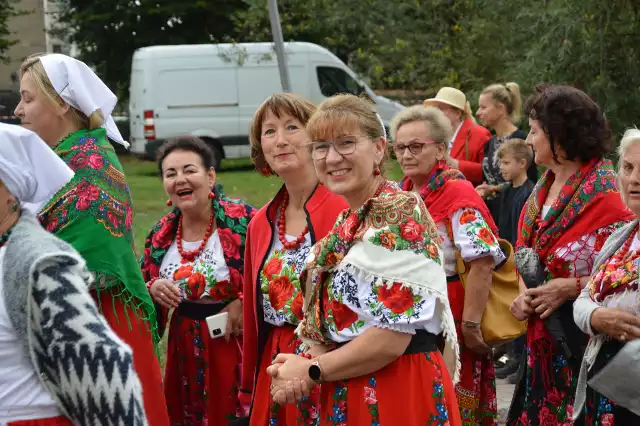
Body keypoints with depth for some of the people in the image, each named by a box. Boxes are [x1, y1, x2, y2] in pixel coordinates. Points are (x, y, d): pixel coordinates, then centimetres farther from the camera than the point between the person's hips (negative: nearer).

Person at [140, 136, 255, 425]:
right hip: (184, 347, 5)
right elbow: (141, 287, 13)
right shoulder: (161, 233, 3)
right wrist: (153, 290, -9)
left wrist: (244, 302, -20)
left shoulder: (242, 220, -11)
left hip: (234, 341, -4)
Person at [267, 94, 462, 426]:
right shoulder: (347, 223, 10)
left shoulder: (400, 213, -15)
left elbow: (393, 337, -21)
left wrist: (312, 371, -11)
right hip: (346, 397, 8)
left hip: (399, 397, -8)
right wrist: (305, 362, -5)